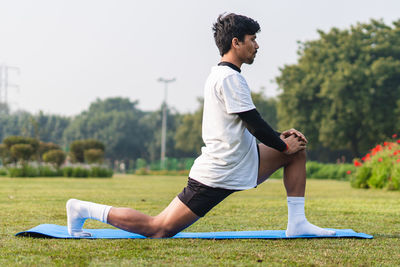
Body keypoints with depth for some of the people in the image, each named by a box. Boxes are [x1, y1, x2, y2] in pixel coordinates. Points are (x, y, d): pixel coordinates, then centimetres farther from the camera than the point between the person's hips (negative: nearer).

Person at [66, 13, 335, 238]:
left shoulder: (219, 75, 15)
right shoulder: (230, 78, -17)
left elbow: (248, 126, 23)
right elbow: (254, 124, -18)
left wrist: (280, 136, 12)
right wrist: (283, 145, -2)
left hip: (235, 164, 10)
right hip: (217, 176, -10)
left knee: (297, 149, 12)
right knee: (159, 229, -8)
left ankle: (297, 223, 11)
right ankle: (83, 210, 3)